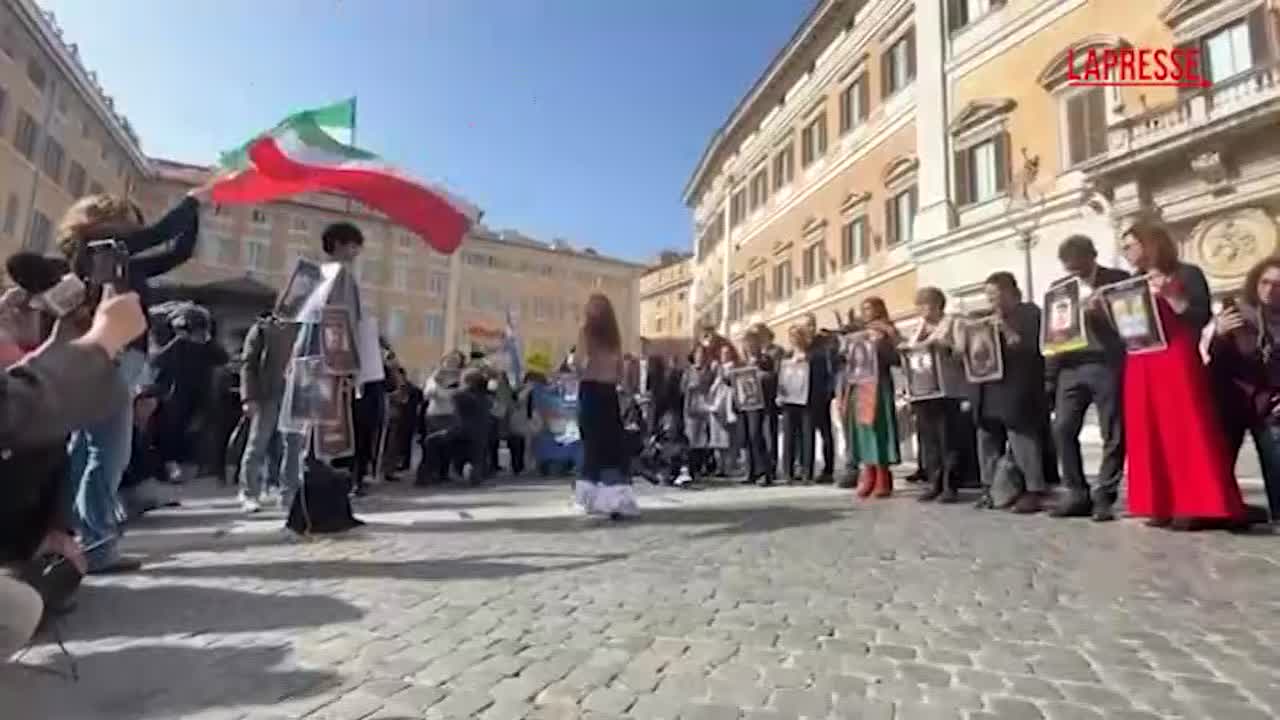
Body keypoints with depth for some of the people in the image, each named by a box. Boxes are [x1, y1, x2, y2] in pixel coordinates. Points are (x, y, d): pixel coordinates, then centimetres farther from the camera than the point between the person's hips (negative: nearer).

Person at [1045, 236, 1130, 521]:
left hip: (1107, 365, -3)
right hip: (1071, 367, 3)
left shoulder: (1118, 279, 5)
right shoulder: (1058, 287, 14)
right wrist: (1049, 376, 5)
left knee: (1112, 433, 0)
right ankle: (1078, 494, 7)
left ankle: (1104, 497, 9)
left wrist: (1102, 311, -18)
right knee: (1062, 429, -4)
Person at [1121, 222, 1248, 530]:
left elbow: (1203, 318, -7)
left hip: (1177, 363, -5)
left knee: (1186, 434, -7)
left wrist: (1170, 296, -17)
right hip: (1140, 370, 5)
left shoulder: (1186, 274, 4)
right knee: (1151, 438, 2)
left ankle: (1192, 507, -4)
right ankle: (1162, 506, 5)